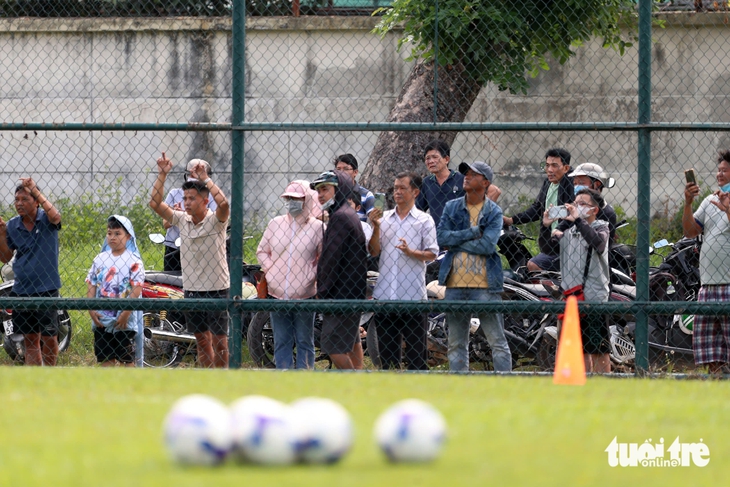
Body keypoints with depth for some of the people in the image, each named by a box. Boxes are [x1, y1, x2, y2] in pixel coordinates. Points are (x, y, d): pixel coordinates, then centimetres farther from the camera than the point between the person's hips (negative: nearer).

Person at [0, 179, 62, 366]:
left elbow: (55, 216, -31)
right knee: (30, 340, 8)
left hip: (46, 289, -4)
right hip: (21, 291, 4)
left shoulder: (45, 220, -6)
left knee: (49, 338, 0)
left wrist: (35, 191, -34)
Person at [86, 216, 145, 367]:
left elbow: (137, 289, -11)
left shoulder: (133, 261, -5)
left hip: (125, 320, -4)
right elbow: (91, 285, 7)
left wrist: (126, 313, -18)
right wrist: (91, 310, -5)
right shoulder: (100, 259, 8)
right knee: (106, 359, 7)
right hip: (101, 320, 4)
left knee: (127, 358, 0)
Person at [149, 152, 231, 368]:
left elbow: (223, 203, -31)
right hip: (191, 290, 6)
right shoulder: (182, 220, 5)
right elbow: (155, 204, 2)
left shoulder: (215, 220, -9)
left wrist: (205, 179, -25)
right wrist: (162, 175, -5)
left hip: (216, 290, -6)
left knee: (219, 341, -2)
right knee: (202, 340, 11)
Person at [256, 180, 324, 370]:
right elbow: (262, 251, 16)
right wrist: (269, 271, 2)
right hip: (277, 293, 3)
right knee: (281, 342, 7)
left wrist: (312, 276, -9)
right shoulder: (275, 224, 8)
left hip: (304, 295, -3)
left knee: (305, 342, 4)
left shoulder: (317, 227, -3)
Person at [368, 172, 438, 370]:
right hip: (385, 292, 4)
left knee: (416, 346, -3)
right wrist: (376, 228, -8)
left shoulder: (424, 220, 2)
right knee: (386, 346, 8)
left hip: (413, 293, -4)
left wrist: (410, 252, -20)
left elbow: (432, 254, -3)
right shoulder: (384, 218, 12)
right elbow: (374, 251, 6)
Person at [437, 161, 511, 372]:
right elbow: (442, 237, -3)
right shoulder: (451, 208, 11)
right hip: (455, 284, 4)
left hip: (485, 284, -4)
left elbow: (488, 245, -14)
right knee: (456, 344, 8)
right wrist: (474, 232, -9)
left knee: (497, 340, -3)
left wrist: (455, 242, -8)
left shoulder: (494, 212, 0)